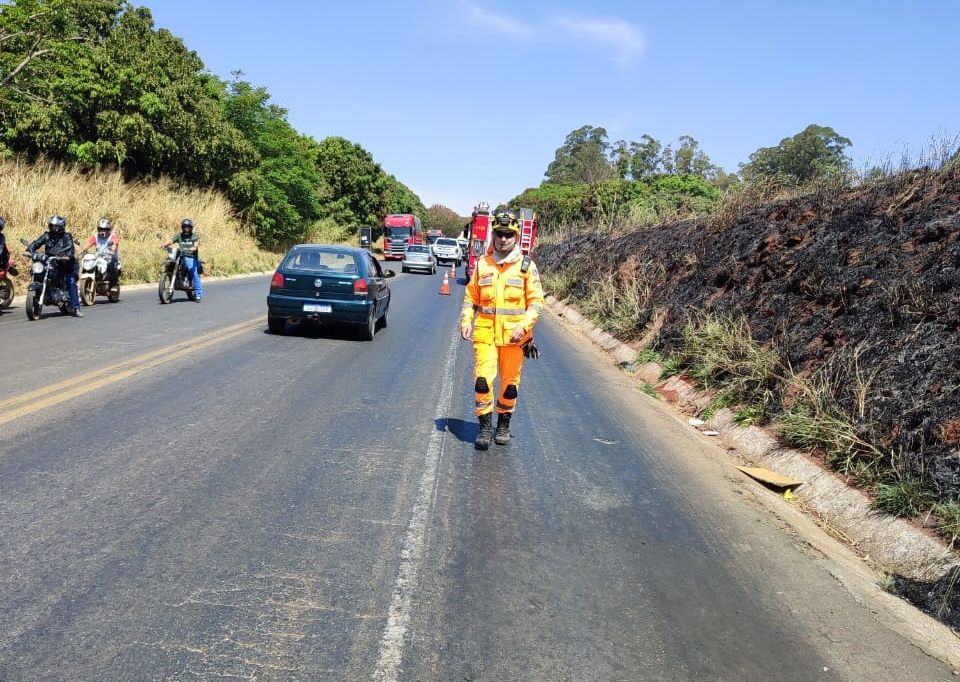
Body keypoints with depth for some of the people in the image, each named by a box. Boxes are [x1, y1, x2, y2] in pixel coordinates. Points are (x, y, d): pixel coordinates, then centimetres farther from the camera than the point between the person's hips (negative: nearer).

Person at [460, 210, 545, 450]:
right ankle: (485, 426, 6)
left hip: (514, 335, -1)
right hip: (485, 333, 1)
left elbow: (536, 301, -2)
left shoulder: (526, 265, -1)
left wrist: (524, 326, -15)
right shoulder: (482, 264, 6)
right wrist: (466, 321, -3)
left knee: (510, 382, 9)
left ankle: (504, 424, 27)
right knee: (482, 380, -7)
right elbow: (471, 296, 12)